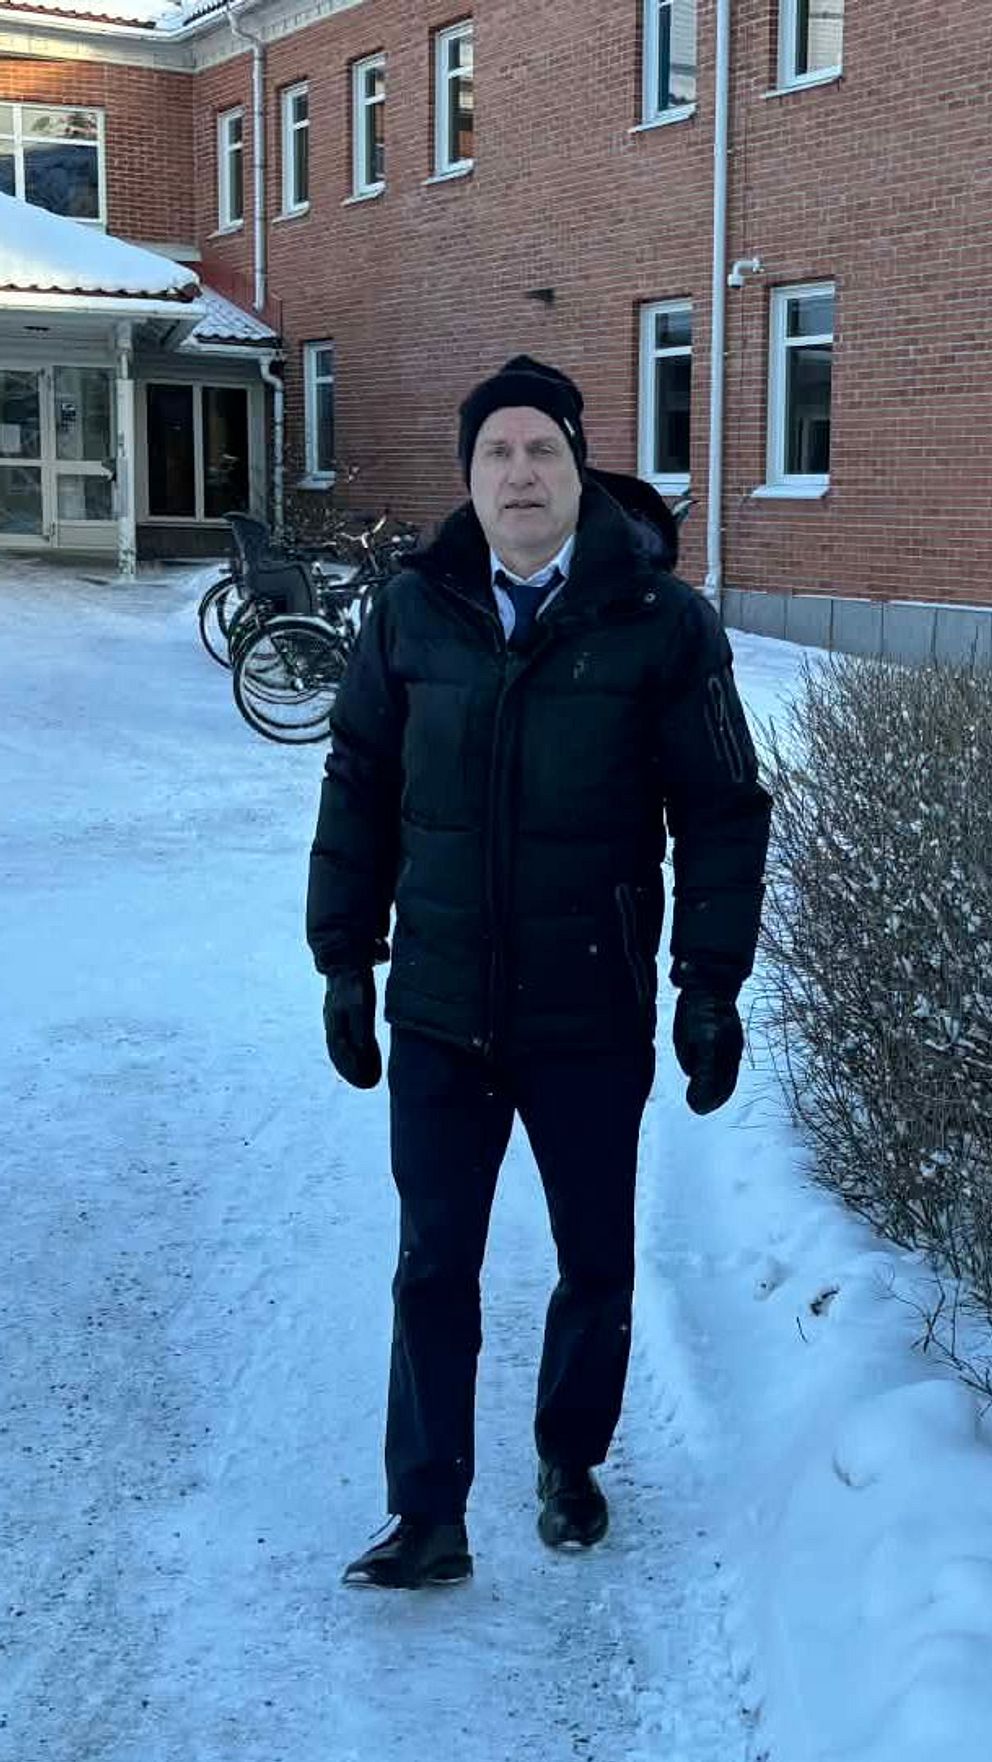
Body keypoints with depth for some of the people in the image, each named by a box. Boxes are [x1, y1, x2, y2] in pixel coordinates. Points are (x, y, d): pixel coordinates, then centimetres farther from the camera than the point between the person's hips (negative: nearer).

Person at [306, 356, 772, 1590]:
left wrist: (710, 985, -7)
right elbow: (358, 791, 6)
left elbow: (722, 813, -4)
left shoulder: (661, 621, -8)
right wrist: (345, 963, 5)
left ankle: (571, 1458, 39)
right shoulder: (413, 612, -1)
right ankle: (429, 1518, 20)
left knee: (595, 1264, 15)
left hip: (594, 1023, -1)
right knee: (433, 1269, 8)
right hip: (437, 1020, 2)